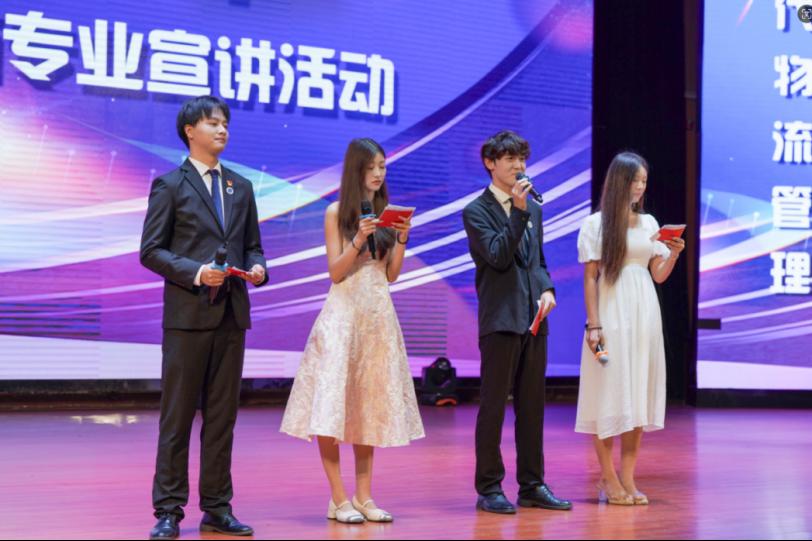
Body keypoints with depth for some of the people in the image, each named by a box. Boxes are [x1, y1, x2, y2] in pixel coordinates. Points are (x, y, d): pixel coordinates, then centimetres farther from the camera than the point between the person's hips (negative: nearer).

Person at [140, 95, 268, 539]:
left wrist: (257, 268, -3)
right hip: (188, 314, -5)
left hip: (232, 315, 5)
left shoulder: (241, 188, 16)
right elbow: (151, 250, -5)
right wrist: (195, 272, -17)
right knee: (177, 416, -1)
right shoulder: (169, 185, 0)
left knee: (223, 415, 8)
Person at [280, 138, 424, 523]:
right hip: (344, 314, -4)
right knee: (332, 405, -10)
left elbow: (392, 275, 9)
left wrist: (401, 240, -5)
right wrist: (358, 241, -20)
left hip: (379, 315, 4)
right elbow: (335, 272, -6)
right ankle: (339, 499, -4)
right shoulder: (336, 213, -1)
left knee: (371, 404, 6)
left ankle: (364, 497, 11)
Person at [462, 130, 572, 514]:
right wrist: (518, 212, -20)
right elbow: (497, 256, -16)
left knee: (532, 406, 10)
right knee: (493, 406, -1)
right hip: (500, 319, -6)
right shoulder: (476, 211, -5)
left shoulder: (532, 209, 16)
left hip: (533, 319, 7)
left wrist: (547, 289, 2)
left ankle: (532, 485, 17)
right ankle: (489, 489, 6)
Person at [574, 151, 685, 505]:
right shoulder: (596, 224, -1)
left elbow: (659, 275, 13)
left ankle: (628, 479, 8)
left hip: (644, 314, 5)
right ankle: (609, 479, 2)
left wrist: (674, 254, -6)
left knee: (638, 394, 4)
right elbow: (590, 278, -4)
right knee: (609, 392, -4)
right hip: (612, 314, -5)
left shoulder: (649, 223, 12)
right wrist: (593, 325, -11)